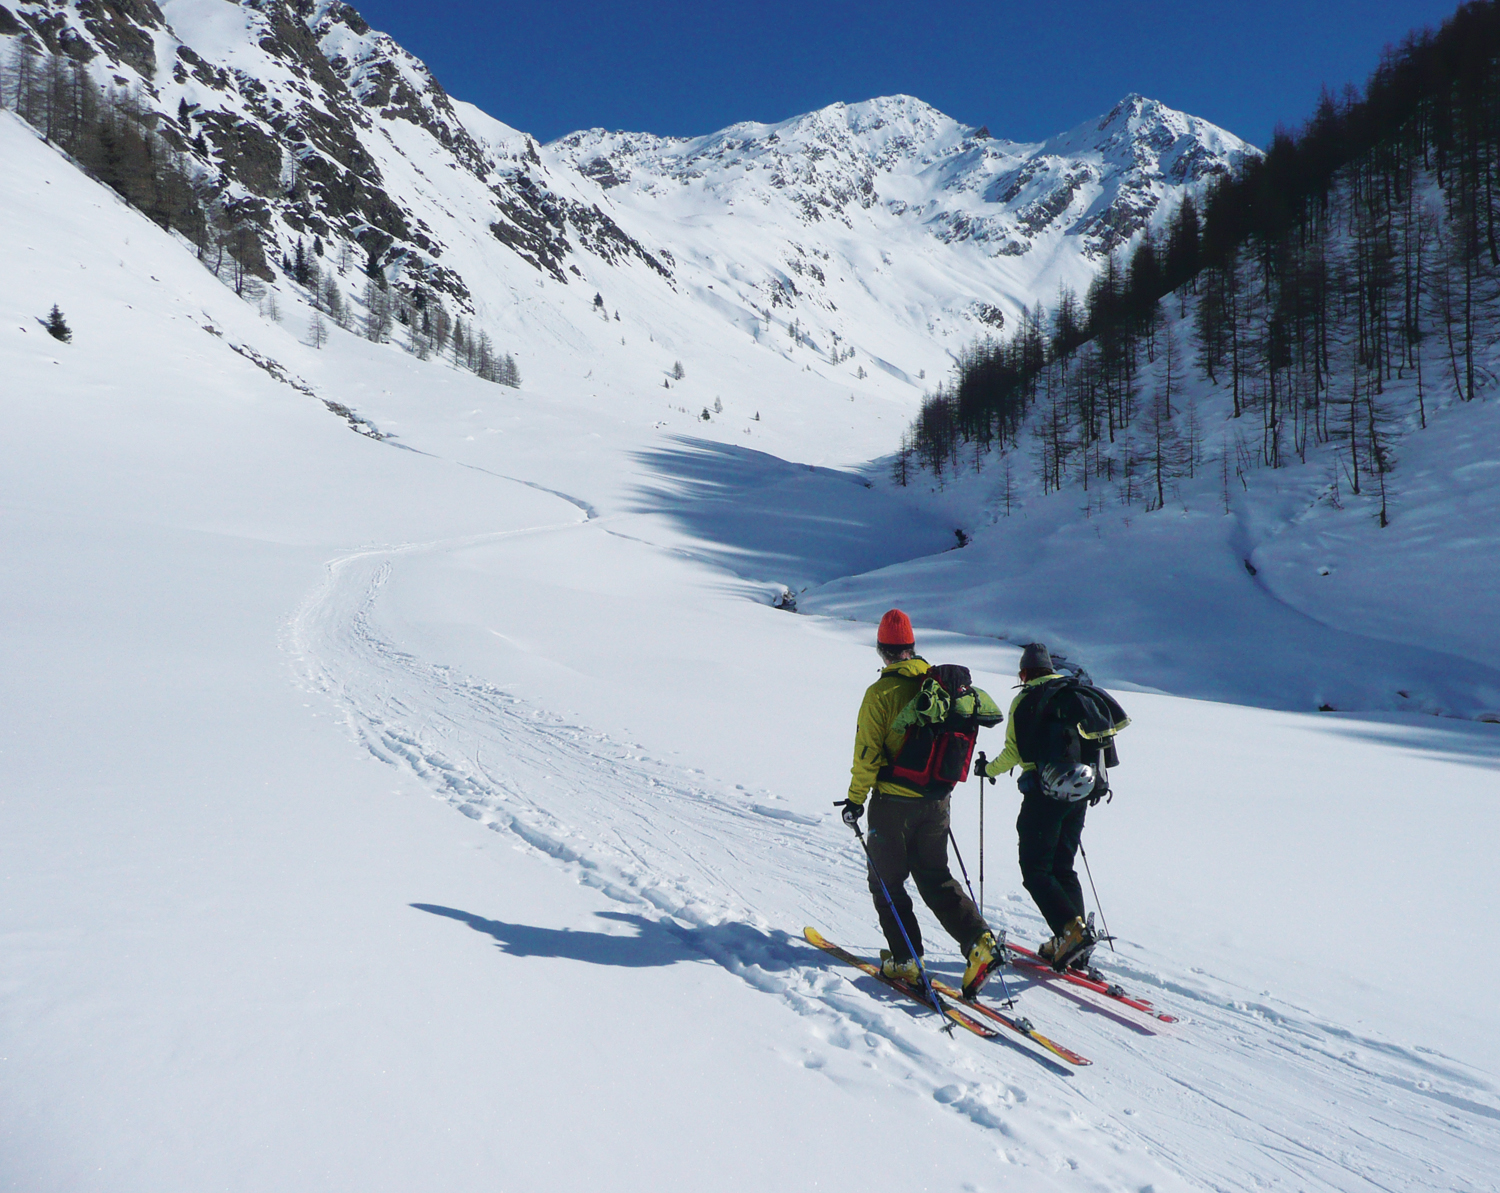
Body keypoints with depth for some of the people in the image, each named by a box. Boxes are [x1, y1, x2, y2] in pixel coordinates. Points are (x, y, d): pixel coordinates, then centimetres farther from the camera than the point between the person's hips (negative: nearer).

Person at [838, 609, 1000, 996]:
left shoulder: (881, 692, -14)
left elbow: (867, 754, -14)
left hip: (894, 801, -5)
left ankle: (906, 959, 8)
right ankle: (979, 939, 1)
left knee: (887, 880, 10)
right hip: (936, 800, 5)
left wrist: (855, 800, -4)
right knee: (935, 877, 16)